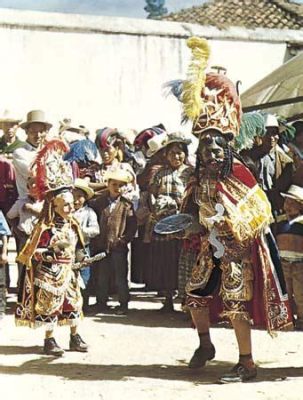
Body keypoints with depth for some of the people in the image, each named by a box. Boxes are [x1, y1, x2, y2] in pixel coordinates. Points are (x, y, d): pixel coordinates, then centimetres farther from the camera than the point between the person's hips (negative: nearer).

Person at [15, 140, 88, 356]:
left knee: (73, 302, 11)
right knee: (49, 304, -1)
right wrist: (51, 252, -28)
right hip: (49, 273, -7)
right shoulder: (45, 226, -15)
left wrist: (80, 255, -1)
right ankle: (49, 339, 10)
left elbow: (78, 245, 17)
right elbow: (34, 250, -16)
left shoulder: (73, 224, 5)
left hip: (68, 272, 7)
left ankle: (75, 336, 23)